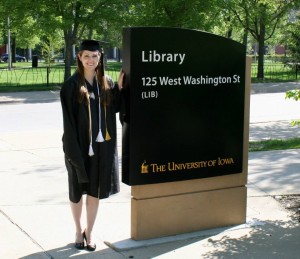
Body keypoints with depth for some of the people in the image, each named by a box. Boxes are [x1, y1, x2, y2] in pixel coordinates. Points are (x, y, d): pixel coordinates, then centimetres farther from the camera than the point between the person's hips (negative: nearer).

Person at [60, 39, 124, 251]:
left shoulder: (106, 83, 5)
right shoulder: (72, 85, -6)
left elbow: (115, 108, 5)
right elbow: (68, 119, -9)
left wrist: (120, 87, -5)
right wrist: (72, 148, -14)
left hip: (102, 145, 3)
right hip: (80, 145, -3)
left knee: (95, 191, 9)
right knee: (77, 190, 11)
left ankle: (89, 232, 24)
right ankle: (79, 231, 29)